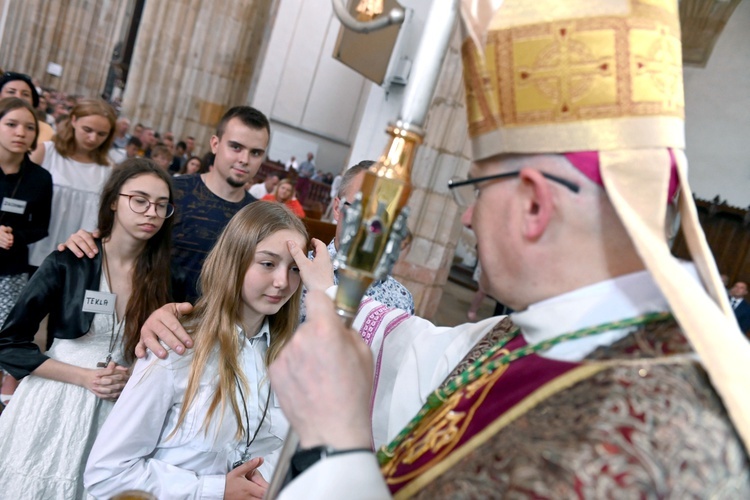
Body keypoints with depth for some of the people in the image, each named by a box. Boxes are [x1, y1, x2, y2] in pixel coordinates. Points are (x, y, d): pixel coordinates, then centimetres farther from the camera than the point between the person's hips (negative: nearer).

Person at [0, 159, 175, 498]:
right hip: (55, 405, -1)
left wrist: (131, 379, -15)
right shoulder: (68, 263, -10)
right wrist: (85, 376, -15)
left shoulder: (164, 275, -4)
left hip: (120, 412, 2)